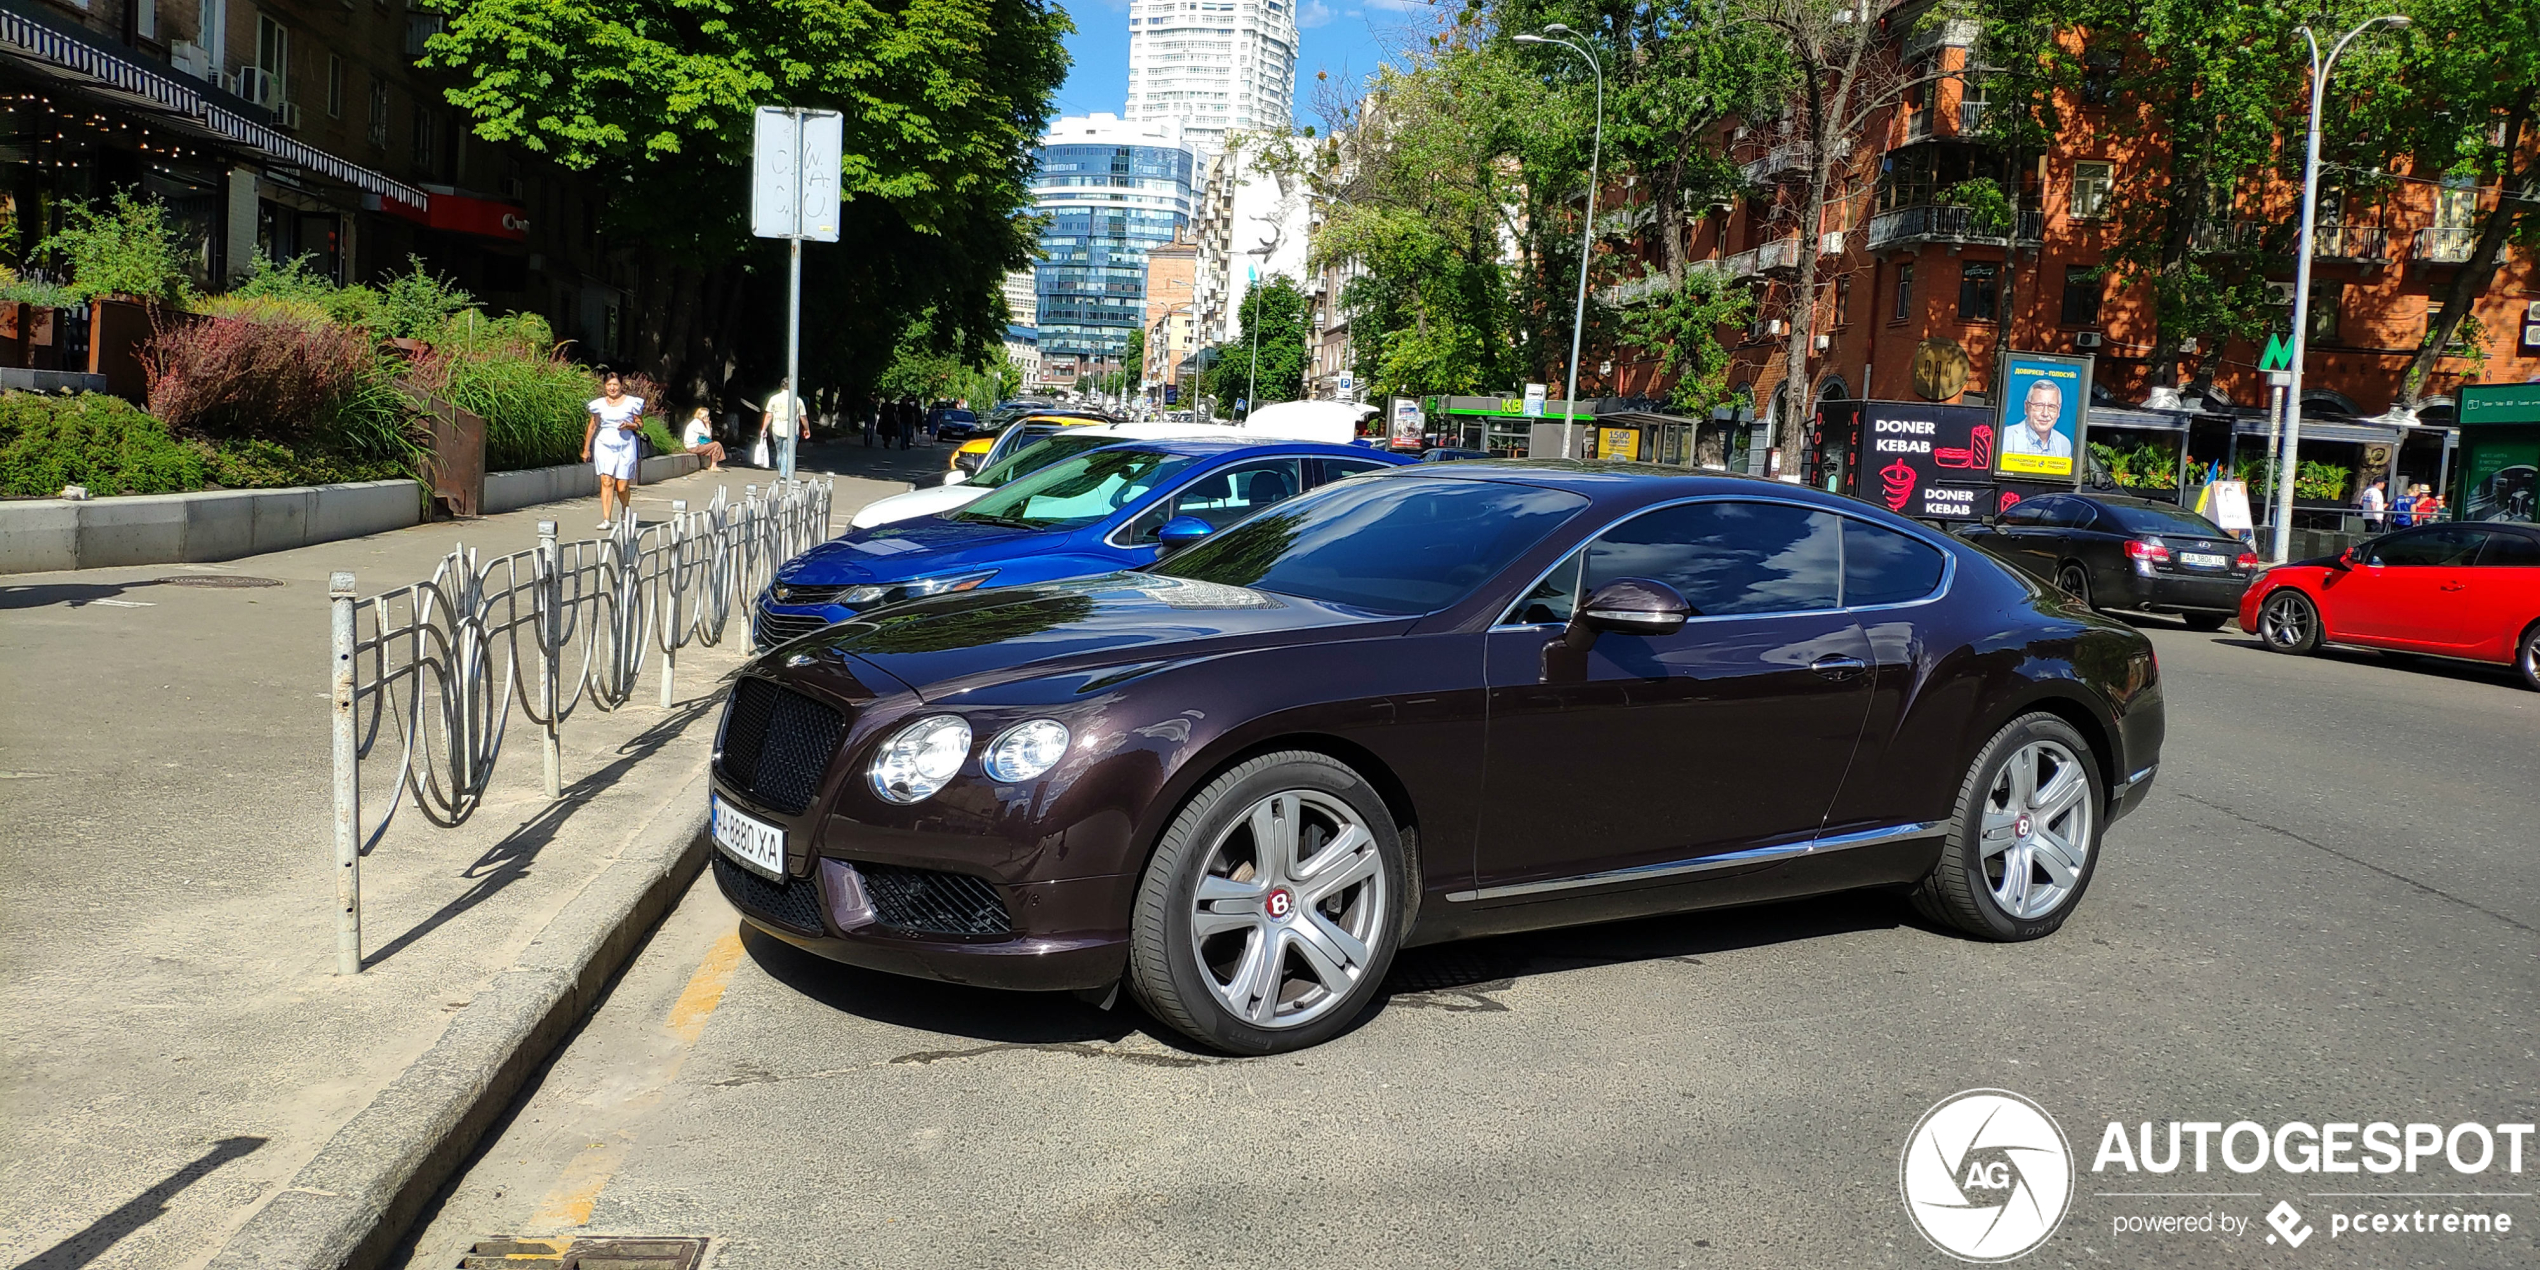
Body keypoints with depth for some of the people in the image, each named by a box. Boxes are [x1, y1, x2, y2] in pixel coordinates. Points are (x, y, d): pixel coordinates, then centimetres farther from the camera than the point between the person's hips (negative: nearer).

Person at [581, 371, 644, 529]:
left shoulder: (631, 403, 3)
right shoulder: (599, 404, 9)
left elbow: (640, 424, 8)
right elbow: (592, 427, 15)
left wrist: (629, 425, -14)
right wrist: (586, 449, 15)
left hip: (625, 447, -1)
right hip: (604, 446, 1)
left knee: (622, 486, -2)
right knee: (606, 481, -10)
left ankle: (625, 507, 31)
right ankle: (606, 519, -11)